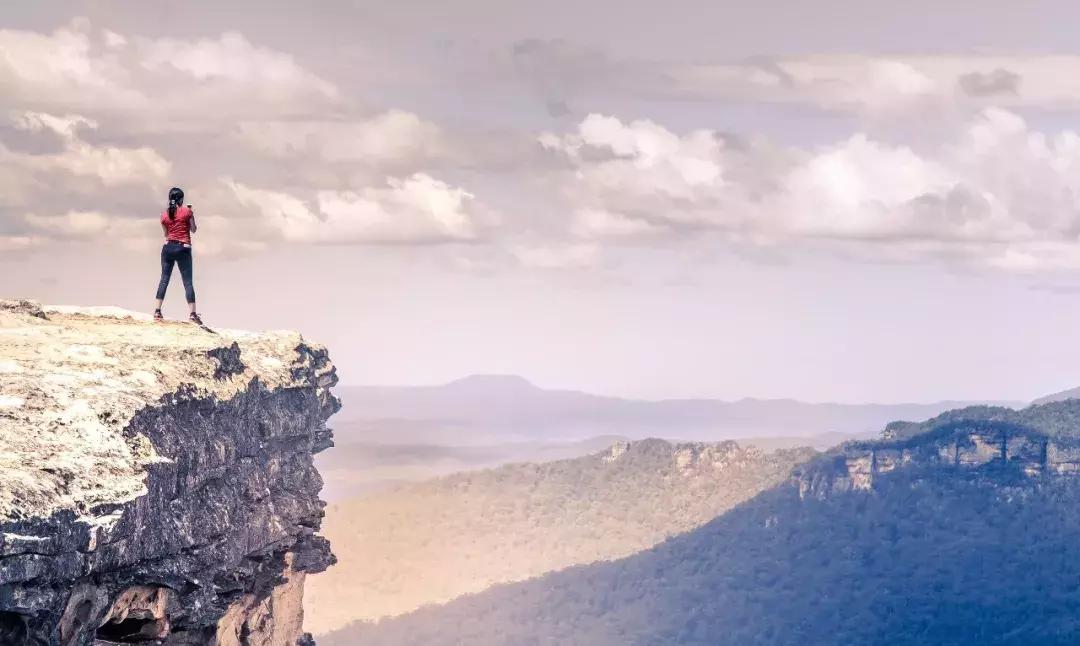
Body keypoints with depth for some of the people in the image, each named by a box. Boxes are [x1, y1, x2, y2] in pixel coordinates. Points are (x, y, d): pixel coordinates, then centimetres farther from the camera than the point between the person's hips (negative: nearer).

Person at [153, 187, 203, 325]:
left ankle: (157, 311, 1)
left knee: (164, 279, 8)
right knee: (188, 281, -2)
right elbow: (193, 230, 6)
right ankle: (193, 313, -7)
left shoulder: (164, 214, 6)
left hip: (168, 247, 3)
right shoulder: (187, 211, -4)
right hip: (183, 249, -3)